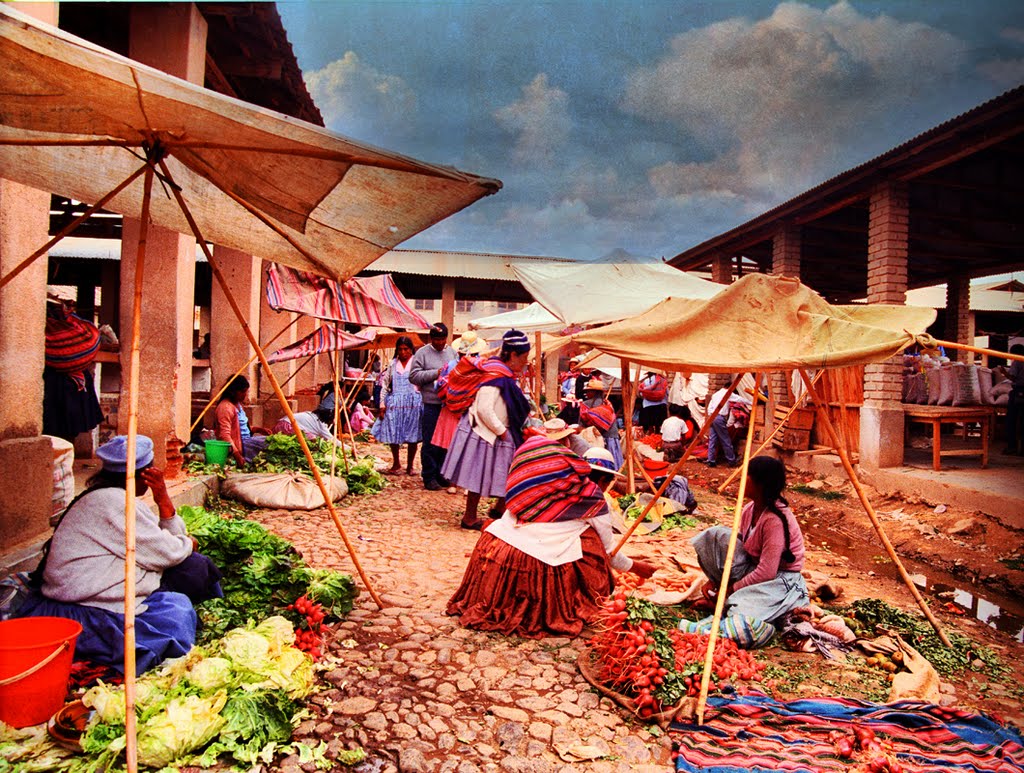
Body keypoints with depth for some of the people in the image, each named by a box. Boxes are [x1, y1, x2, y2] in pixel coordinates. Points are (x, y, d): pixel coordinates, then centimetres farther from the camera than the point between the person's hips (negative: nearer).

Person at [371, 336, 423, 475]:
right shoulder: (393, 364, 9)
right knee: (393, 434, 7)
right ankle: (396, 464, 25)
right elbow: (385, 385, 10)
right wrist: (382, 404, 2)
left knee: (412, 436, 2)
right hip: (395, 403, 2)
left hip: (413, 403, -2)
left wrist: (423, 402, -10)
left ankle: (409, 466, 18)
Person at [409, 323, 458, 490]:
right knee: (430, 442, 0)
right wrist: (436, 373, -13)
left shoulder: (452, 352, 14)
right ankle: (429, 477, 9)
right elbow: (414, 376, -7)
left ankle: (440, 474, 22)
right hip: (431, 404, -5)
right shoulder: (422, 353, 0)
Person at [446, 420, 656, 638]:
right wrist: (633, 565, 30)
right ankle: (581, 608, 18)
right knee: (591, 540, 11)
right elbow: (608, 551, 14)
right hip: (537, 563, -5)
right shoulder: (594, 501, 4)